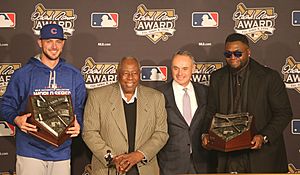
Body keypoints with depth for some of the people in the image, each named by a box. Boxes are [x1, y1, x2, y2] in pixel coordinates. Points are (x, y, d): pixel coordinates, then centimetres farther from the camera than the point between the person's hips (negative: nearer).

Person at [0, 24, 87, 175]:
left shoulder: (74, 76, 7)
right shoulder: (23, 74, -1)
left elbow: (80, 108, 11)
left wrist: (78, 124, -9)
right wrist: (16, 119, -17)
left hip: (61, 152, 2)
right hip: (30, 152, -2)